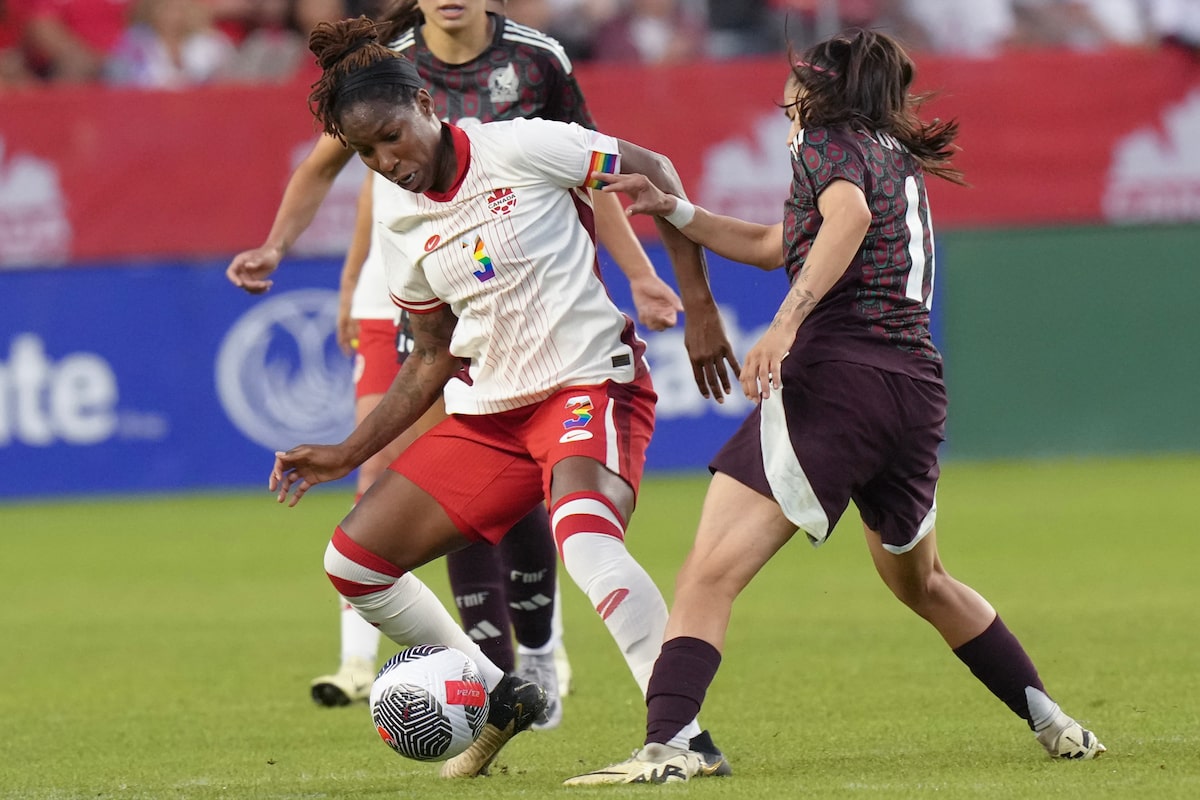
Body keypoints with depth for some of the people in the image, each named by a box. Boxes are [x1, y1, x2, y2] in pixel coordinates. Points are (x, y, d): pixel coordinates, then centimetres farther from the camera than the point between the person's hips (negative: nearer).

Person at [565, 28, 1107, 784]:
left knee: (710, 574, -14)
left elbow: (849, 213, -21)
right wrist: (673, 209, 27)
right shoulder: (901, 164, 28)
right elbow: (776, 246, 35)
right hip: (918, 388, 8)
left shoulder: (828, 141, 3)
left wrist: (787, 321, -30)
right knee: (921, 582, 31)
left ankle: (667, 744, -30)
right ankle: (1051, 720, 33)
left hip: (836, 376, -8)